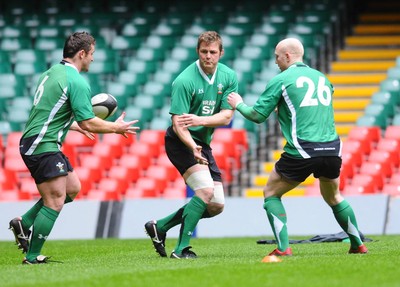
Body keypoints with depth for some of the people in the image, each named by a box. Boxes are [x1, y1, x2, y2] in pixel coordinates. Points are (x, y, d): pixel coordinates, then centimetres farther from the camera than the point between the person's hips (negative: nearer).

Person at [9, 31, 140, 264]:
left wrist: (77, 126, 33)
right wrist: (116, 127, 0)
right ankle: (32, 257, -3)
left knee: (72, 187, 17)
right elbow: (88, 123, -15)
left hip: (35, 142, 10)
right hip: (43, 147, -10)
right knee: (55, 203, -7)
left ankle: (24, 223, 16)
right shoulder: (77, 82, -15)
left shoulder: (53, 72, 14)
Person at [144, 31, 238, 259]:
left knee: (216, 206, 4)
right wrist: (193, 148, -40)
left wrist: (200, 120, -26)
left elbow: (226, 116, -8)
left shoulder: (229, 77, -2)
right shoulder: (185, 81, -20)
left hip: (203, 144, 7)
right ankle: (181, 248, -18)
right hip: (181, 142, -7)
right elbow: (178, 123, -23)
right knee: (206, 190, -25)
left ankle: (160, 226, 16)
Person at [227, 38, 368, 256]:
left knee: (271, 193, 12)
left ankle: (283, 247, -1)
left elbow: (258, 115, 2)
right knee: (333, 197, 27)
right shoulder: (322, 78, 17)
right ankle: (358, 244, 27)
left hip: (302, 152, -5)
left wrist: (239, 104, 21)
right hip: (332, 149, 5)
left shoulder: (281, 80, 0)